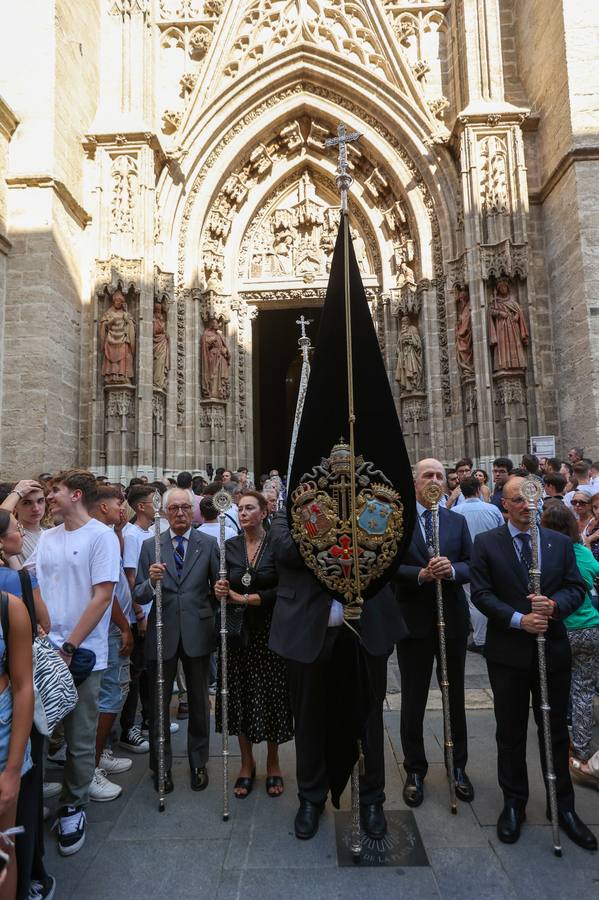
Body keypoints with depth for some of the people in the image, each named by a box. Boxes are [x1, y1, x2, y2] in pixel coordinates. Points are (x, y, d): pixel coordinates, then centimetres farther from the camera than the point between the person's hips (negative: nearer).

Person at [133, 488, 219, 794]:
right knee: (158, 703, 14)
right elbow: (139, 596, -2)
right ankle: (161, 766, 35)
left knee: (199, 702, 15)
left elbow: (218, 587, 1)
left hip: (197, 633, 0)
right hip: (162, 633, 1)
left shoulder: (209, 544, -2)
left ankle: (198, 763, 36)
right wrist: (151, 581, -23)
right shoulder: (150, 546, 0)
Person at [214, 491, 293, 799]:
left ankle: (273, 763, 30)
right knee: (240, 696, 11)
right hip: (238, 631, 3)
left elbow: (283, 590, -13)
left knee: (272, 695, 8)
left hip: (269, 630, -2)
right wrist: (219, 591, -17)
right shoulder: (229, 546, 2)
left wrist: (245, 598, -16)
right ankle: (247, 762, 33)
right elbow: (223, 587, 5)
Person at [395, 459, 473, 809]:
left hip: (452, 619, 3)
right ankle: (416, 770, 31)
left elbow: (472, 565, 0)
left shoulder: (457, 521, 5)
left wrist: (451, 570, -21)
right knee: (413, 699, 12)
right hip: (413, 620, -3)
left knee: (456, 696, 18)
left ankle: (459, 767, 37)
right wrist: (421, 574, -26)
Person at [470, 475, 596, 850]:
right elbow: (481, 594, -9)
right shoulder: (486, 543, -5)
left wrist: (554, 604, -19)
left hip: (553, 650, 2)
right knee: (511, 733, 13)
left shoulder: (560, 542, 3)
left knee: (556, 731, 15)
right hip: (508, 651, -2)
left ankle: (564, 806, 33)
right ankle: (514, 804, 31)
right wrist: (519, 619, -20)